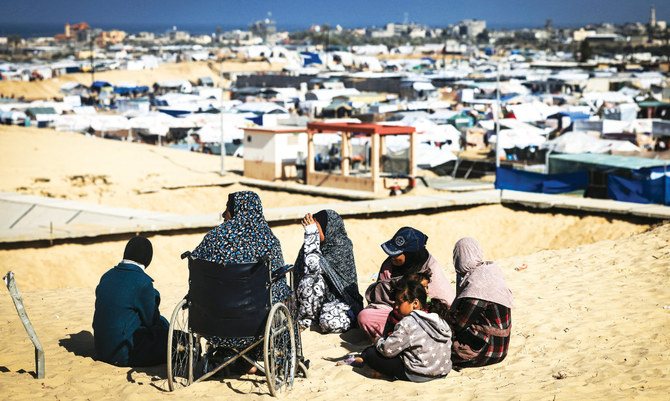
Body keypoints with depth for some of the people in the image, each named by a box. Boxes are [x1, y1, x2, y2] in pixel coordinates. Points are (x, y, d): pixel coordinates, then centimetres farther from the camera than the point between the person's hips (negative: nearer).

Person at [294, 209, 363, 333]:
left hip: (341, 298, -5)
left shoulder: (342, 248, -16)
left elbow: (313, 266, -30)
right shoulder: (321, 245, 0)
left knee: (330, 323, -35)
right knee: (309, 280, -27)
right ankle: (306, 319, -8)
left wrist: (311, 234, -27)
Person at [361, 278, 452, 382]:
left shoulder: (408, 323, -18)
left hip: (418, 375, -8)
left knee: (370, 353, -6)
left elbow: (387, 350, -18)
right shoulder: (440, 320, 5)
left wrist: (378, 340, 7)